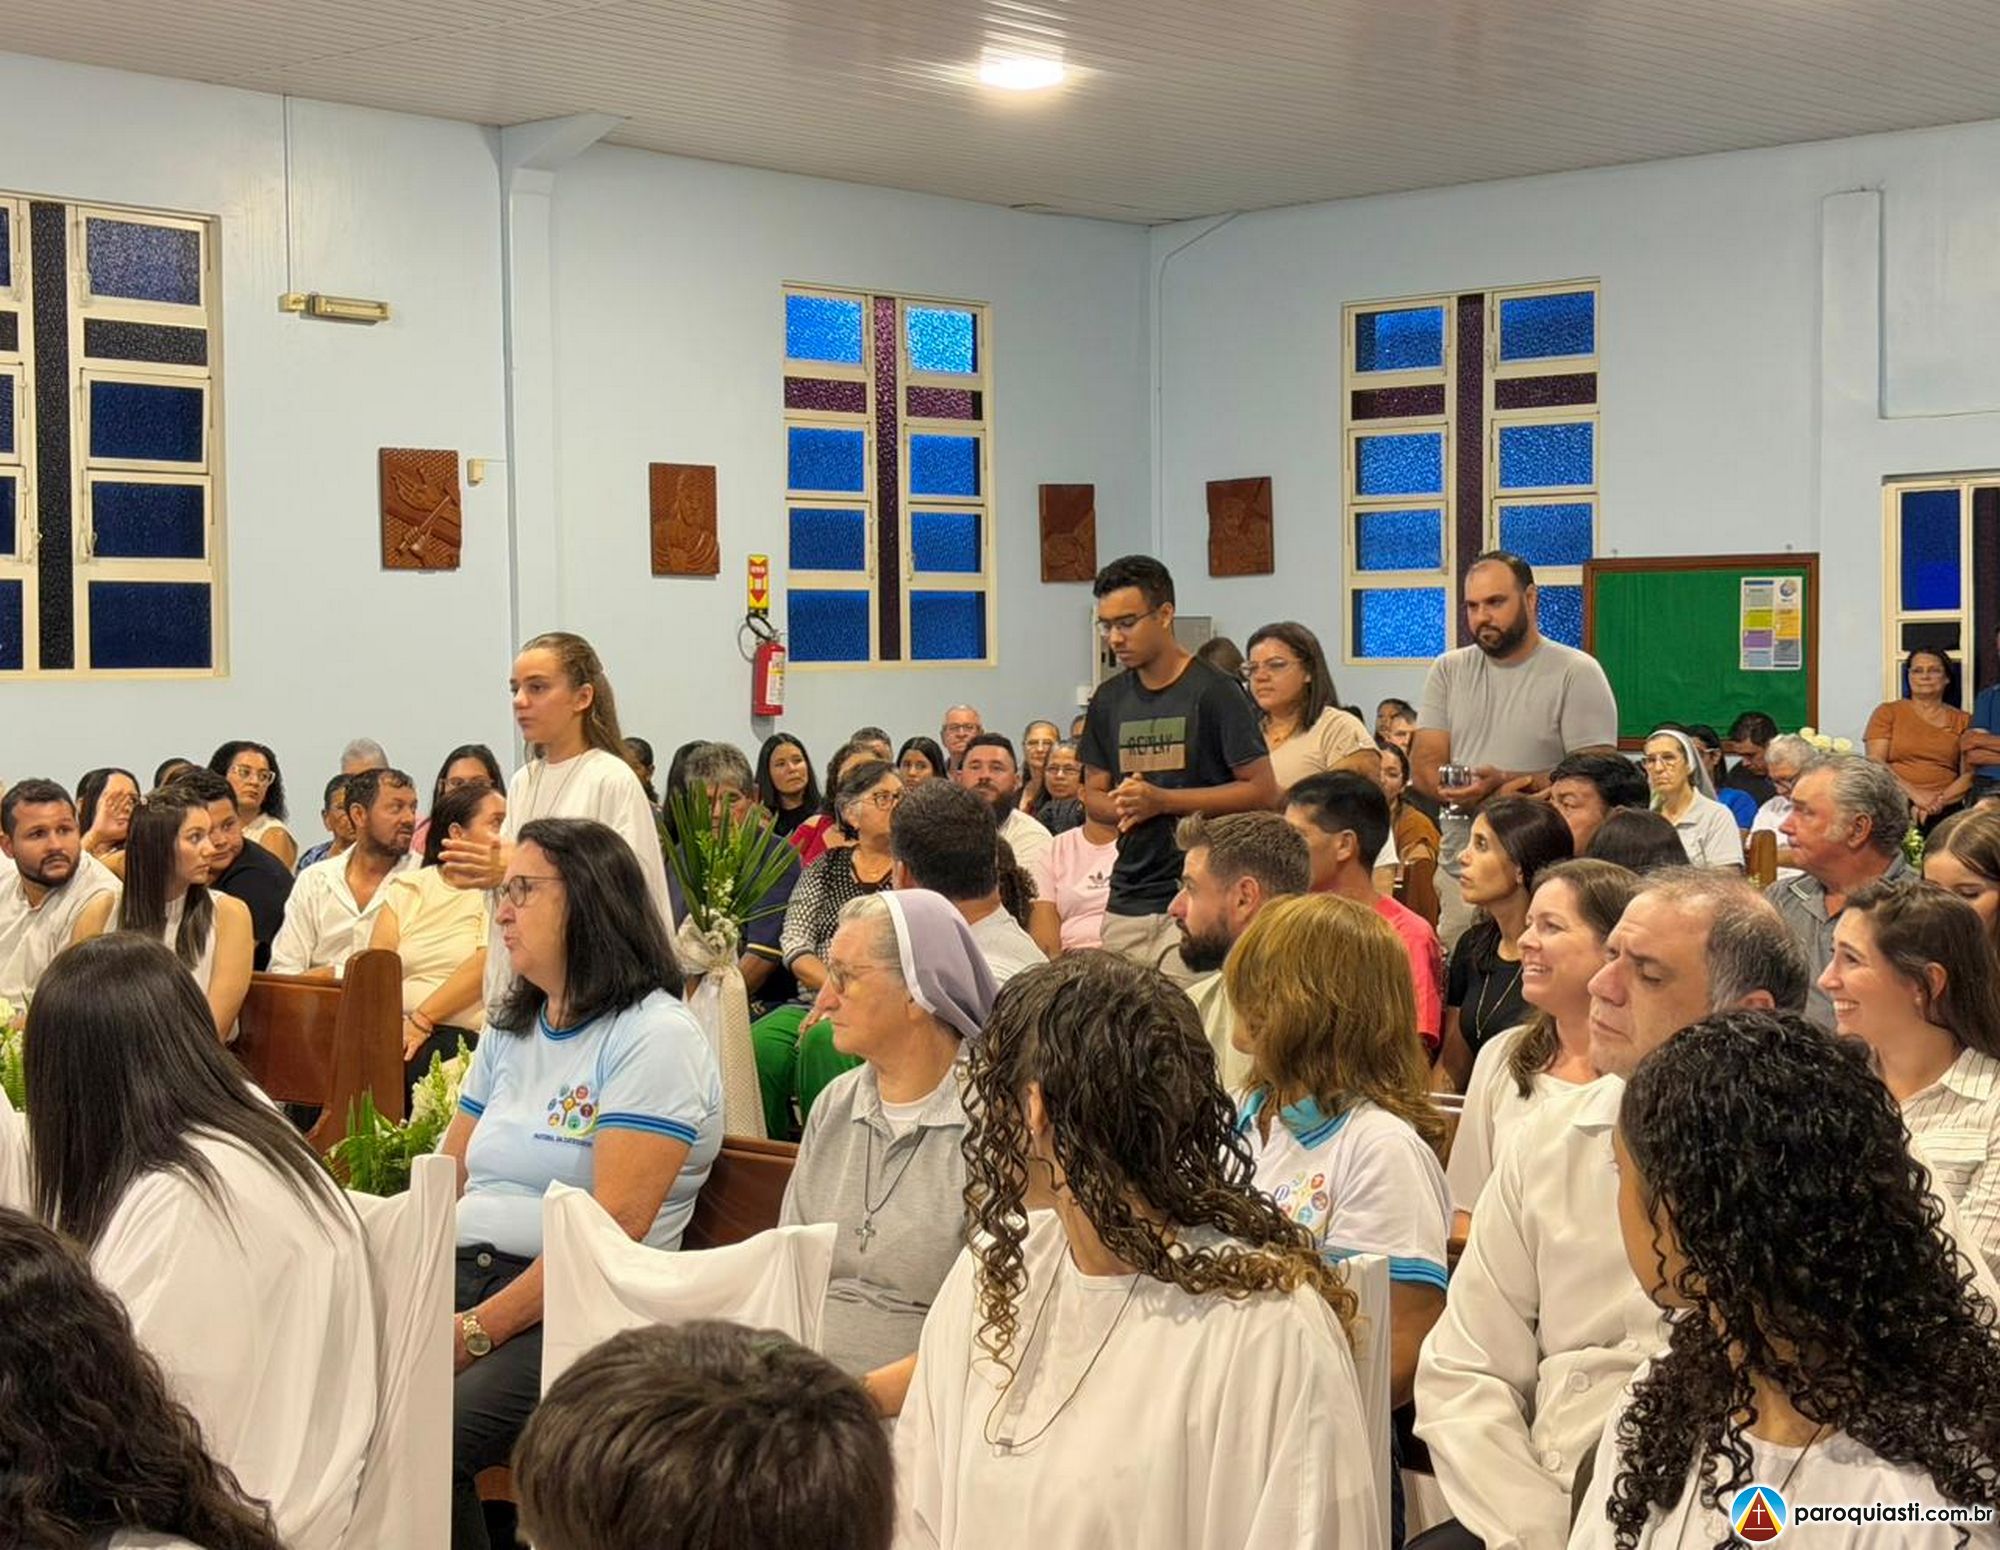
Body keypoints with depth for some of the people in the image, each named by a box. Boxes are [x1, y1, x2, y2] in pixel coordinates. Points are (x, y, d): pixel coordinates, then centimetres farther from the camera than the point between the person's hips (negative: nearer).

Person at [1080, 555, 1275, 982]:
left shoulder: (1213, 692, -5)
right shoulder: (1109, 699, 14)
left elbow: (1263, 792, -7)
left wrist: (1162, 800, -14)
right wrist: (1121, 807, -4)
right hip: (1127, 902, 6)